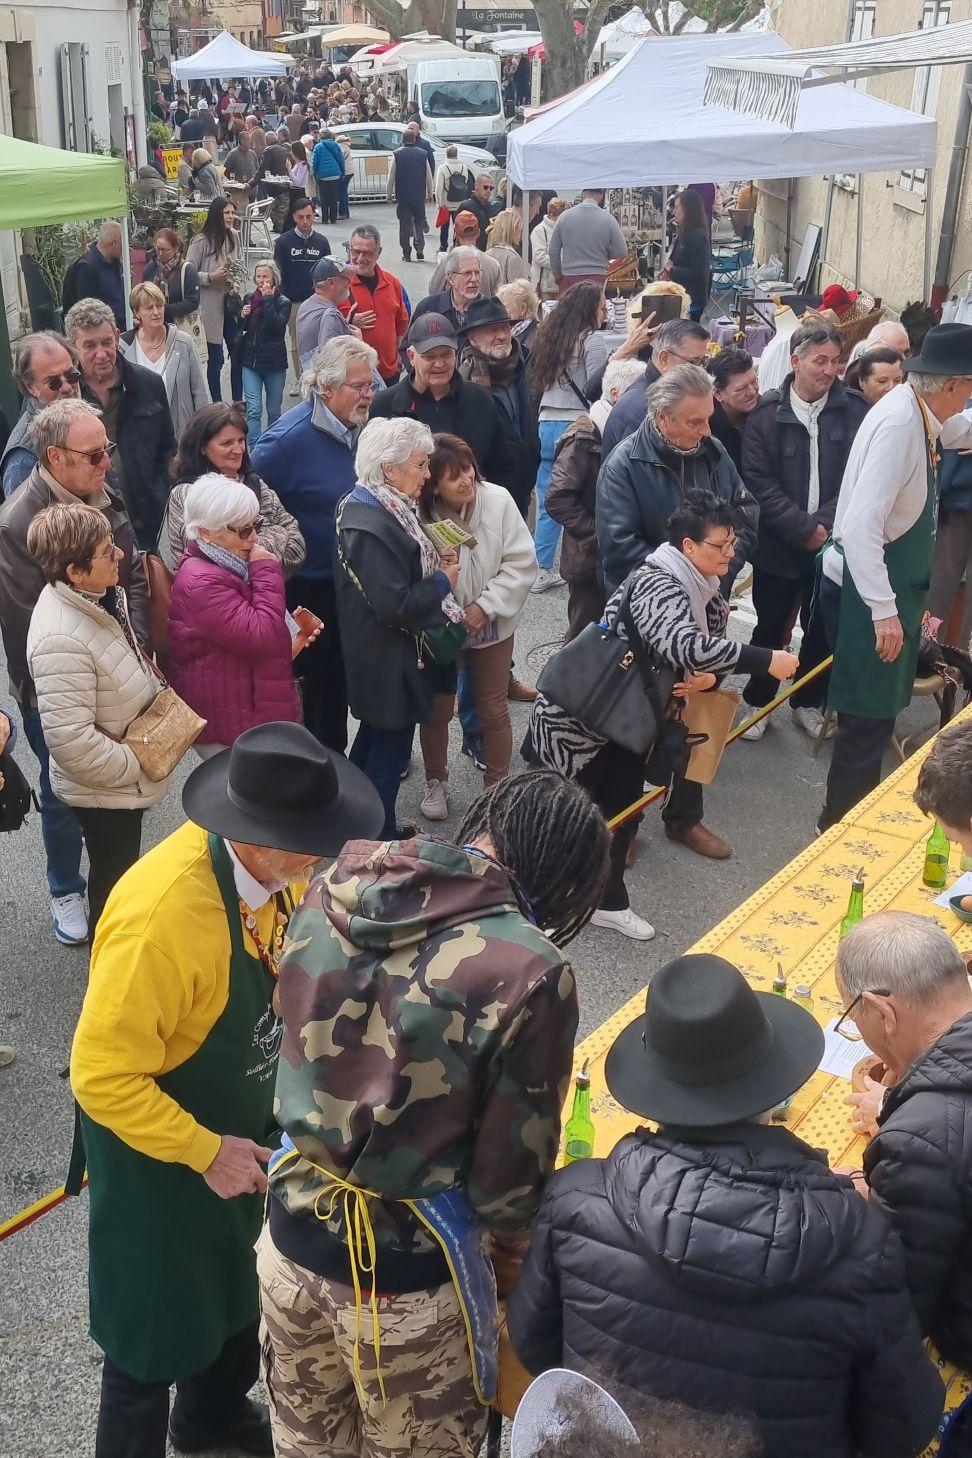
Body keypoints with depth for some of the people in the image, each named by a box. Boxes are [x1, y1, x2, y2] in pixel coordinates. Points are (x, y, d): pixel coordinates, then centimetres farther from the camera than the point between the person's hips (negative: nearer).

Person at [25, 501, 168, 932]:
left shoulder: (96, 597, -5)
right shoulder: (61, 639, -34)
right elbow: (72, 743, -34)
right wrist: (138, 766, -21)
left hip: (123, 778, 9)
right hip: (104, 790, -9)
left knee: (122, 870, 28)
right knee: (115, 880, 13)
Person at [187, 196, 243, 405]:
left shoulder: (233, 236, 4)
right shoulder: (201, 241, -15)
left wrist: (235, 284, 3)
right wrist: (210, 277, -23)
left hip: (230, 303, 6)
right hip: (210, 307, -6)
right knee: (216, 358, 4)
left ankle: (238, 401, 21)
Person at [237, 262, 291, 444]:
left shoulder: (283, 302, -7)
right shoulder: (249, 298, 4)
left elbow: (278, 326, -24)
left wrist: (268, 300, -21)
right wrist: (243, 316, -5)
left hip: (274, 362, -2)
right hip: (251, 361, 2)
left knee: (274, 411, 11)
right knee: (253, 410, -8)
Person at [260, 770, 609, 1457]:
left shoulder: (335, 890, -10)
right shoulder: (530, 974, -27)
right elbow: (508, 1175, -18)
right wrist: (520, 1242, 5)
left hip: (290, 1237, 5)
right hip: (404, 1278, -4)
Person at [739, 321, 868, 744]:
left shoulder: (853, 411, -4)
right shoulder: (766, 414, -6)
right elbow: (759, 482, -11)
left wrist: (826, 523, -17)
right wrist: (804, 529, -15)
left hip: (832, 542, 1)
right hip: (778, 546, -1)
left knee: (822, 629, 13)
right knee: (771, 627, 11)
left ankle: (808, 703, 31)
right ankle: (758, 702, 29)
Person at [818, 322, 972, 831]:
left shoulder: (917, 413, 3)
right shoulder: (899, 423, -25)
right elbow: (861, 526, -29)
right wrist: (884, 611, -28)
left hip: (885, 585, 10)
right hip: (868, 591, -10)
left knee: (876, 711, 18)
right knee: (870, 717, -1)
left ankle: (850, 817, 32)